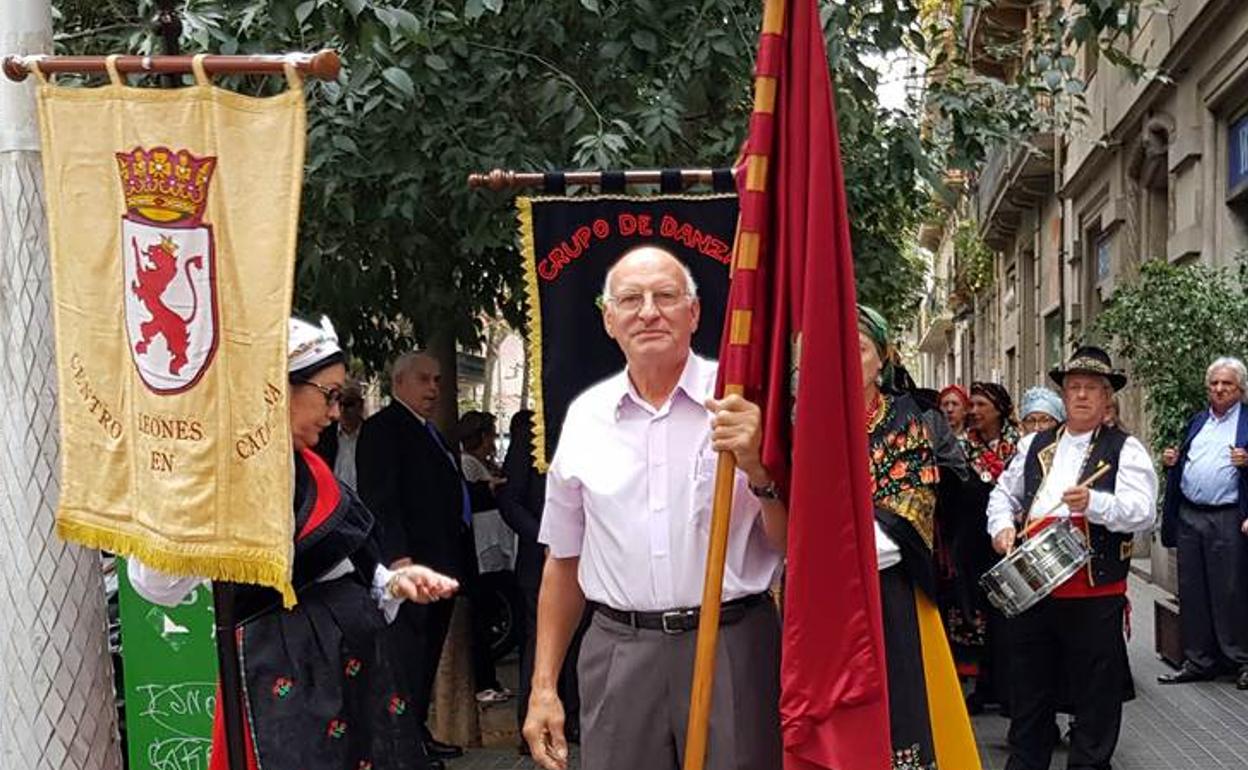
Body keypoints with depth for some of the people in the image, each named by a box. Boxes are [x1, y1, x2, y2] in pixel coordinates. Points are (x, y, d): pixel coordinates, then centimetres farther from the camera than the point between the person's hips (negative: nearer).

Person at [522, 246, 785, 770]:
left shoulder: (744, 403, -3)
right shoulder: (585, 416, 6)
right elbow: (564, 561, 14)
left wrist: (760, 470, -21)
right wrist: (543, 686, 11)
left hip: (733, 647, -2)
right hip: (618, 655, 2)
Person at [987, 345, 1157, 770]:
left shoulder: (1126, 450, -1)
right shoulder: (1034, 445, 13)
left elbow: (1142, 511, -14)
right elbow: (1004, 493, 20)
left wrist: (1094, 503, -31)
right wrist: (1003, 524, 0)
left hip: (1095, 595, -4)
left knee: (1095, 694, 5)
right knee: (1029, 688, 15)